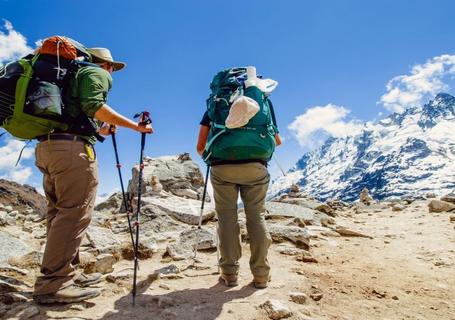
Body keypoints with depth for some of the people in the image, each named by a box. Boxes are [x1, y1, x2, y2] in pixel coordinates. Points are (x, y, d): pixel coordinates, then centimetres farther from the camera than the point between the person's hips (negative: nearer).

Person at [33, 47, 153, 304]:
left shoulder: (73, 75, 32)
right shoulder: (98, 73, 7)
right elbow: (94, 106, -14)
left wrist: (101, 129, 38)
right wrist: (136, 126, -11)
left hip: (46, 145, 9)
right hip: (72, 146, -9)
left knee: (60, 211, 9)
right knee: (75, 212, -11)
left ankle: (65, 274, 14)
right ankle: (53, 284, -12)